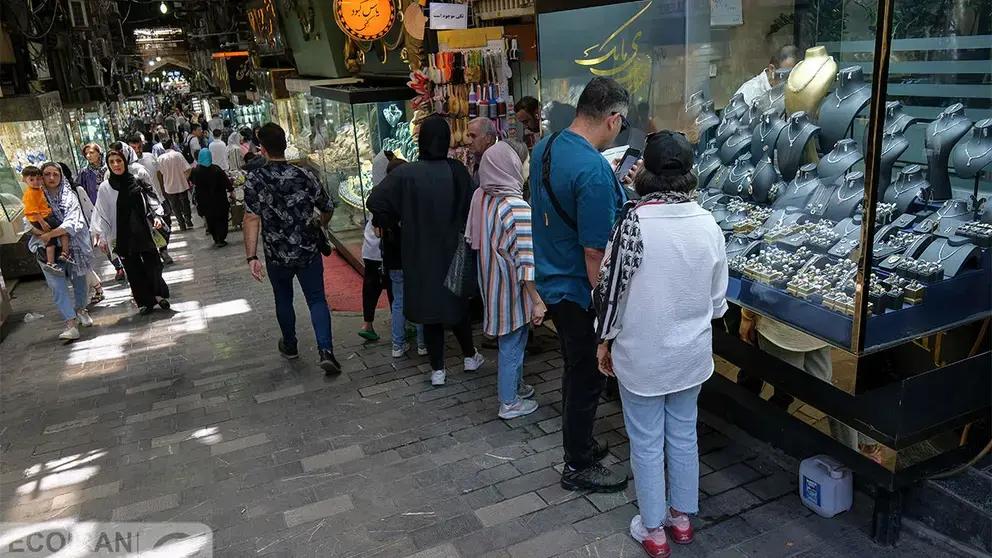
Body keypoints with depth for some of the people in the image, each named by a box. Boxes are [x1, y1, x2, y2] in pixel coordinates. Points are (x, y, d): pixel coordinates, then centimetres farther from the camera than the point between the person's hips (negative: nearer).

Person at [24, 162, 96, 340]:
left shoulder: (69, 197, -3)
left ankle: (81, 309, 41)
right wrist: (40, 233, -19)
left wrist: (49, 234, -22)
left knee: (80, 281, 15)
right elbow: (28, 224, -1)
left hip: (72, 247, 1)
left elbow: (72, 223, -16)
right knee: (58, 286, -11)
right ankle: (71, 324, -13)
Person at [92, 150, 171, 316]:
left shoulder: (138, 182, 3)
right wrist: (102, 237, -3)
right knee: (134, 270, 5)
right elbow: (101, 214, 2)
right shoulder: (105, 187, 1)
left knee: (153, 265, 2)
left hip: (144, 232, 0)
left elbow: (152, 202, 8)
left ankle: (160, 295, 24)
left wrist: (157, 217, -9)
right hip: (122, 236, 0)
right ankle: (145, 302, 17)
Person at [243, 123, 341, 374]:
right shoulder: (305, 175, -7)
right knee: (317, 299, 7)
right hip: (308, 251, 0)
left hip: (277, 255, 0)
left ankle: (290, 346, 37)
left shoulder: (255, 179, -11)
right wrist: (320, 226, 24)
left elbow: (251, 218, -18)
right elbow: (327, 208, 2)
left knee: (283, 300, 21)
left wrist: (252, 257, -17)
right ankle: (325, 351, -9)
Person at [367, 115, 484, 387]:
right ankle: (470, 356, 32)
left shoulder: (406, 174, -15)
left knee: (429, 304, 10)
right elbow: (470, 208, -5)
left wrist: (391, 223, 0)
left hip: (421, 254, -2)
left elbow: (375, 202, -18)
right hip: (453, 250, 2)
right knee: (456, 301, 20)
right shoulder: (458, 171, -10)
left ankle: (437, 369, 15)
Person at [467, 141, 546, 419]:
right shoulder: (517, 208, -25)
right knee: (512, 344, 8)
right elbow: (526, 261, -25)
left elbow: (473, 239, 8)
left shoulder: (480, 198, -2)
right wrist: (538, 301, -20)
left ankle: (516, 385, 43)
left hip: (490, 282, 8)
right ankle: (509, 403, 23)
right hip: (511, 289, -8)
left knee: (511, 340, 25)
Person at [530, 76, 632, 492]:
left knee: (576, 370, 24)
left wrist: (614, 194, 16)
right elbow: (595, 252, -26)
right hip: (579, 291, -9)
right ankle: (578, 467, 26)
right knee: (588, 379, 9)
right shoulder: (594, 172, -27)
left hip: (552, 282, 9)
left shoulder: (544, 148, 1)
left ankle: (579, 446, 42)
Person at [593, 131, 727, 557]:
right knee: (683, 434, 20)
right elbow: (717, 295, 4)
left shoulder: (633, 223, -20)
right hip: (692, 351, 5)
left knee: (646, 442, 11)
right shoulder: (708, 224, -6)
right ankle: (682, 517, 37)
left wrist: (605, 340, 0)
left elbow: (611, 287, -14)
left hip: (642, 353, -4)